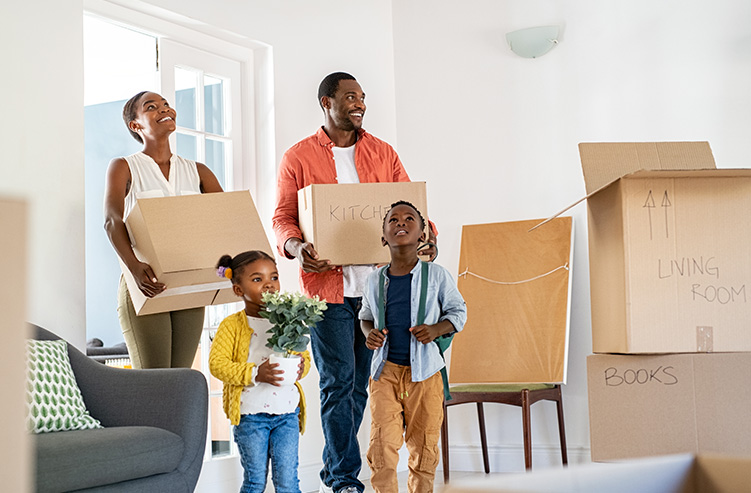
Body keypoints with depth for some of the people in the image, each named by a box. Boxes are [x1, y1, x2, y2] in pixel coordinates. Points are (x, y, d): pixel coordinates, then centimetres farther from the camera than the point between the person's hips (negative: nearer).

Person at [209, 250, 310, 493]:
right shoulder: (232, 325, -4)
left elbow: (305, 355, 14)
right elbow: (217, 363, -11)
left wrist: (301, 368, -10)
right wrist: (255, 374, -22)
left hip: (287, 411, 3)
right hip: (250, 413, -3)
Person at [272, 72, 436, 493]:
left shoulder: (382, 153, 13)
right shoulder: (298, 158, 5)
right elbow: (283, 217, 2)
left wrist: (427, 236, -10)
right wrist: (296, 247, -19)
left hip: (377, 283, 4)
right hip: (328, 284, -3)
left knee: (360, 382, 8)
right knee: (338, 382, -6)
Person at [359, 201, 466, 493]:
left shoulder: (436, 275, -3)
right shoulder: (375, 281, 4)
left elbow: (458, 311, 7)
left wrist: (437, 329, -12)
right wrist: (370, 333, -1)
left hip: (424, 372, -1)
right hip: (385, 370, 1)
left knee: (424, 447, 8)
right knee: (381, 446, -5)